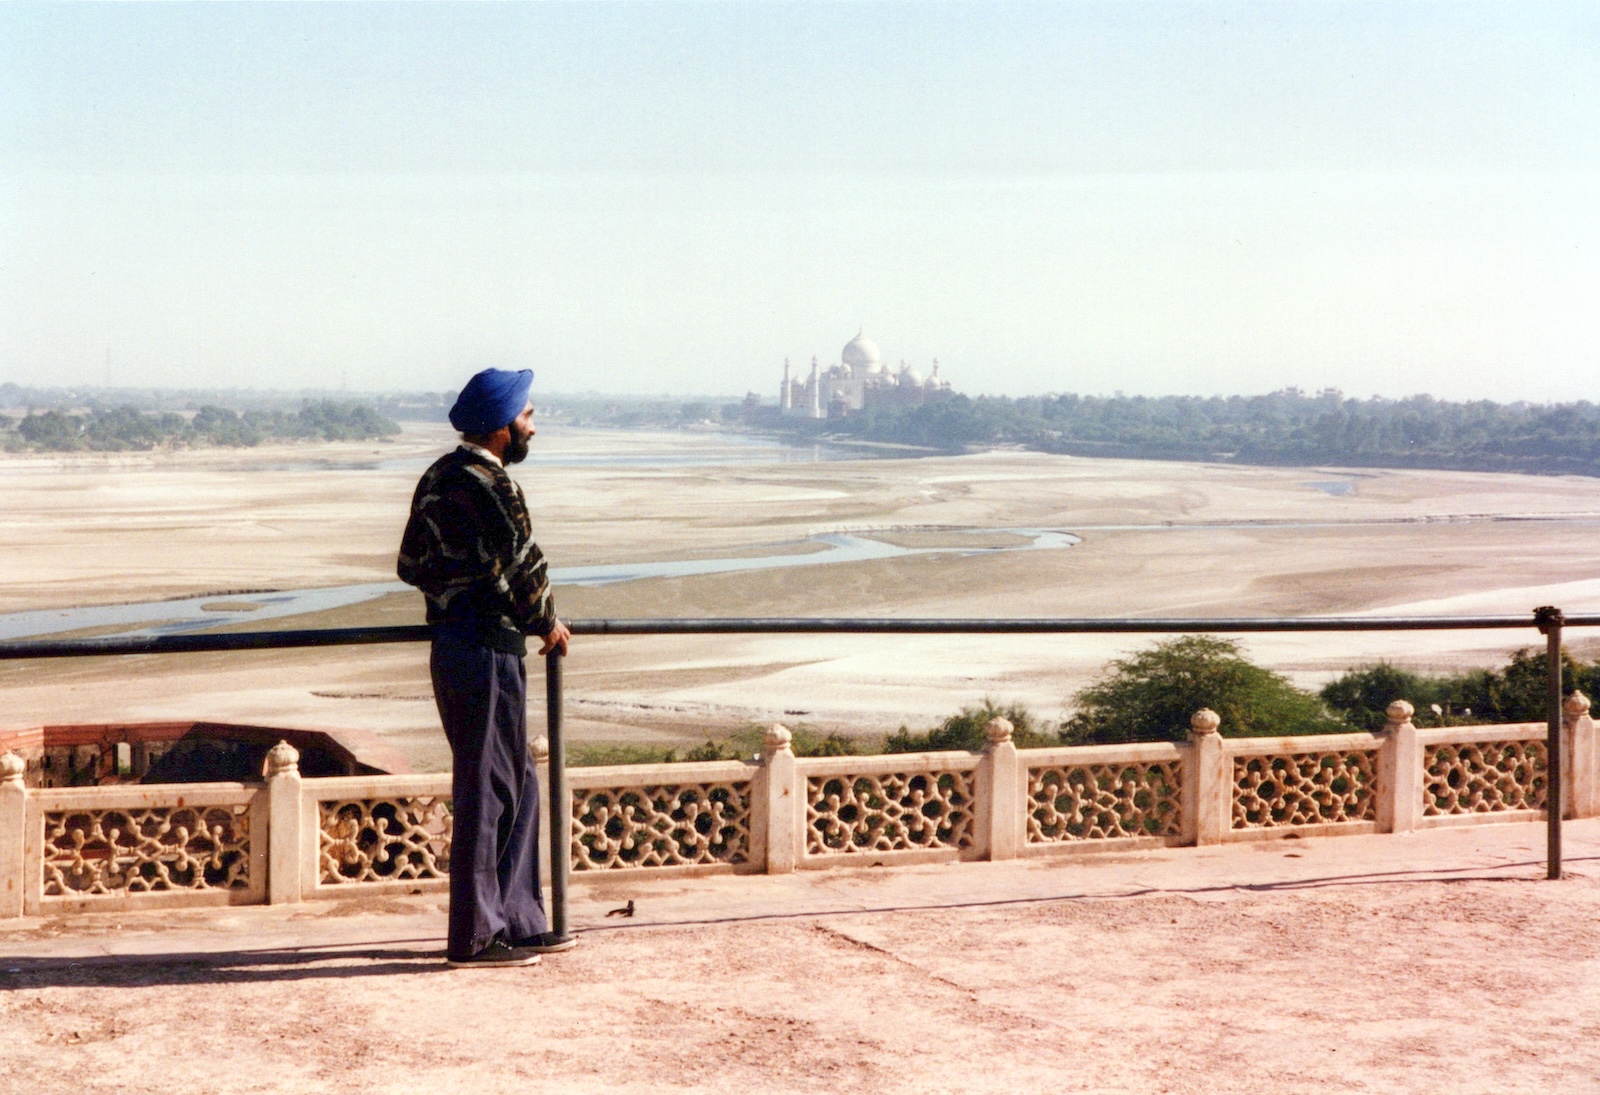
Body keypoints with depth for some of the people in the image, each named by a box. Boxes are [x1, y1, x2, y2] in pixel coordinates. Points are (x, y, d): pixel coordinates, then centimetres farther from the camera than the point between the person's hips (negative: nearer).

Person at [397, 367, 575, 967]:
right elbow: (523, 567, -14)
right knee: (487, 793, -4)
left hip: (452, 642, 10)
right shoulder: (485, 484, -17)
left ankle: (518, 922, 21)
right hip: (486, 652, -10)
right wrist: (548, 624, 1)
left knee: (517, 787, 16)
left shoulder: (439, 476, 14)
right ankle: (476, 936, 2)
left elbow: (411, 564, 19)